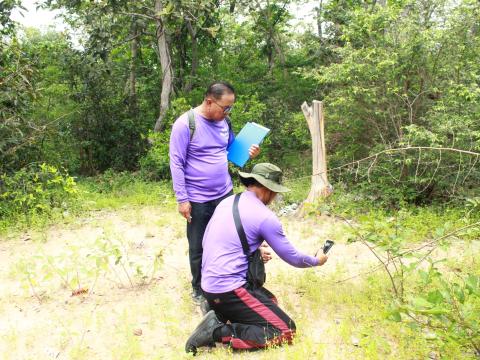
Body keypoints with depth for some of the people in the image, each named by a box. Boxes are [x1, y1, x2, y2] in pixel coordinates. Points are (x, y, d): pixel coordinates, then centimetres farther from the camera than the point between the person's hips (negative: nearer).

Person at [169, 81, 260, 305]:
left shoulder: (224, 122, 3)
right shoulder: (185, 124, -15)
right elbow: (176, 164, -14)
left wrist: (247, 152, -5)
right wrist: (182, 199, -15)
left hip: (225, 194, 5)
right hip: (198, 200, -5)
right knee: (199, 248, 9)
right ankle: (199, 290, 29)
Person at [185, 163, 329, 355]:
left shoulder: (226, 202, 10)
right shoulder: (265, 216, -12)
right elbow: (292, 257, -2)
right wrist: (317, 260, 20)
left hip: (210, 286, 9)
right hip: (229, 290, -9)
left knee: (270, 301, 25)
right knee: (286, 330, -5)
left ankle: (219, 318, 5)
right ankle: (218, 331, -12)